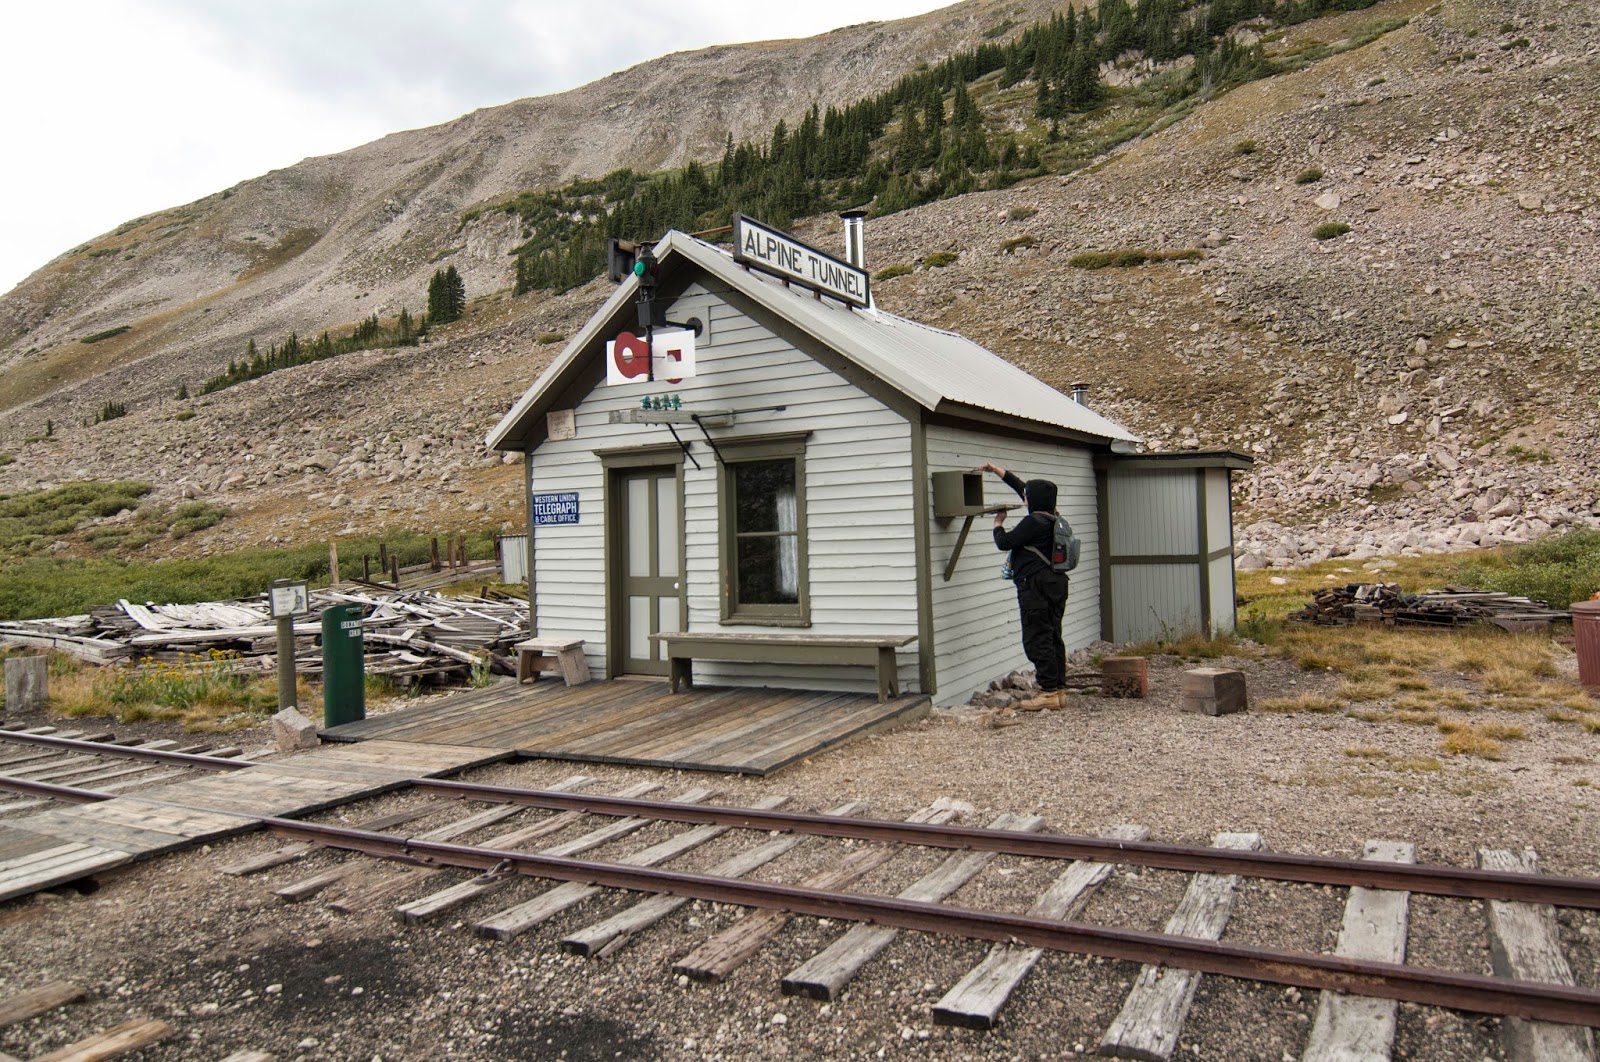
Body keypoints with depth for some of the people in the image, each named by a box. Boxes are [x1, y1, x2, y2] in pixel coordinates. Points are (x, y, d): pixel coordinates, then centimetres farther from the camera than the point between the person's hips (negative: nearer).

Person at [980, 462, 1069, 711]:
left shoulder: (1033, 522, -16)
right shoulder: (1052, 518, 12)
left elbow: (1004, 542, -12)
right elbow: (1021, 487, 22)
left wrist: (998, 524, 8)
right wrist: (997, 470, 30)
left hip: (1035, 587, -9)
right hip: (1055, 585, 9)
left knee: (1037, 640, -6)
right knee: (1053, 638, 12)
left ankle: (1049, 692, -6)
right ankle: (1058, 690, 16)